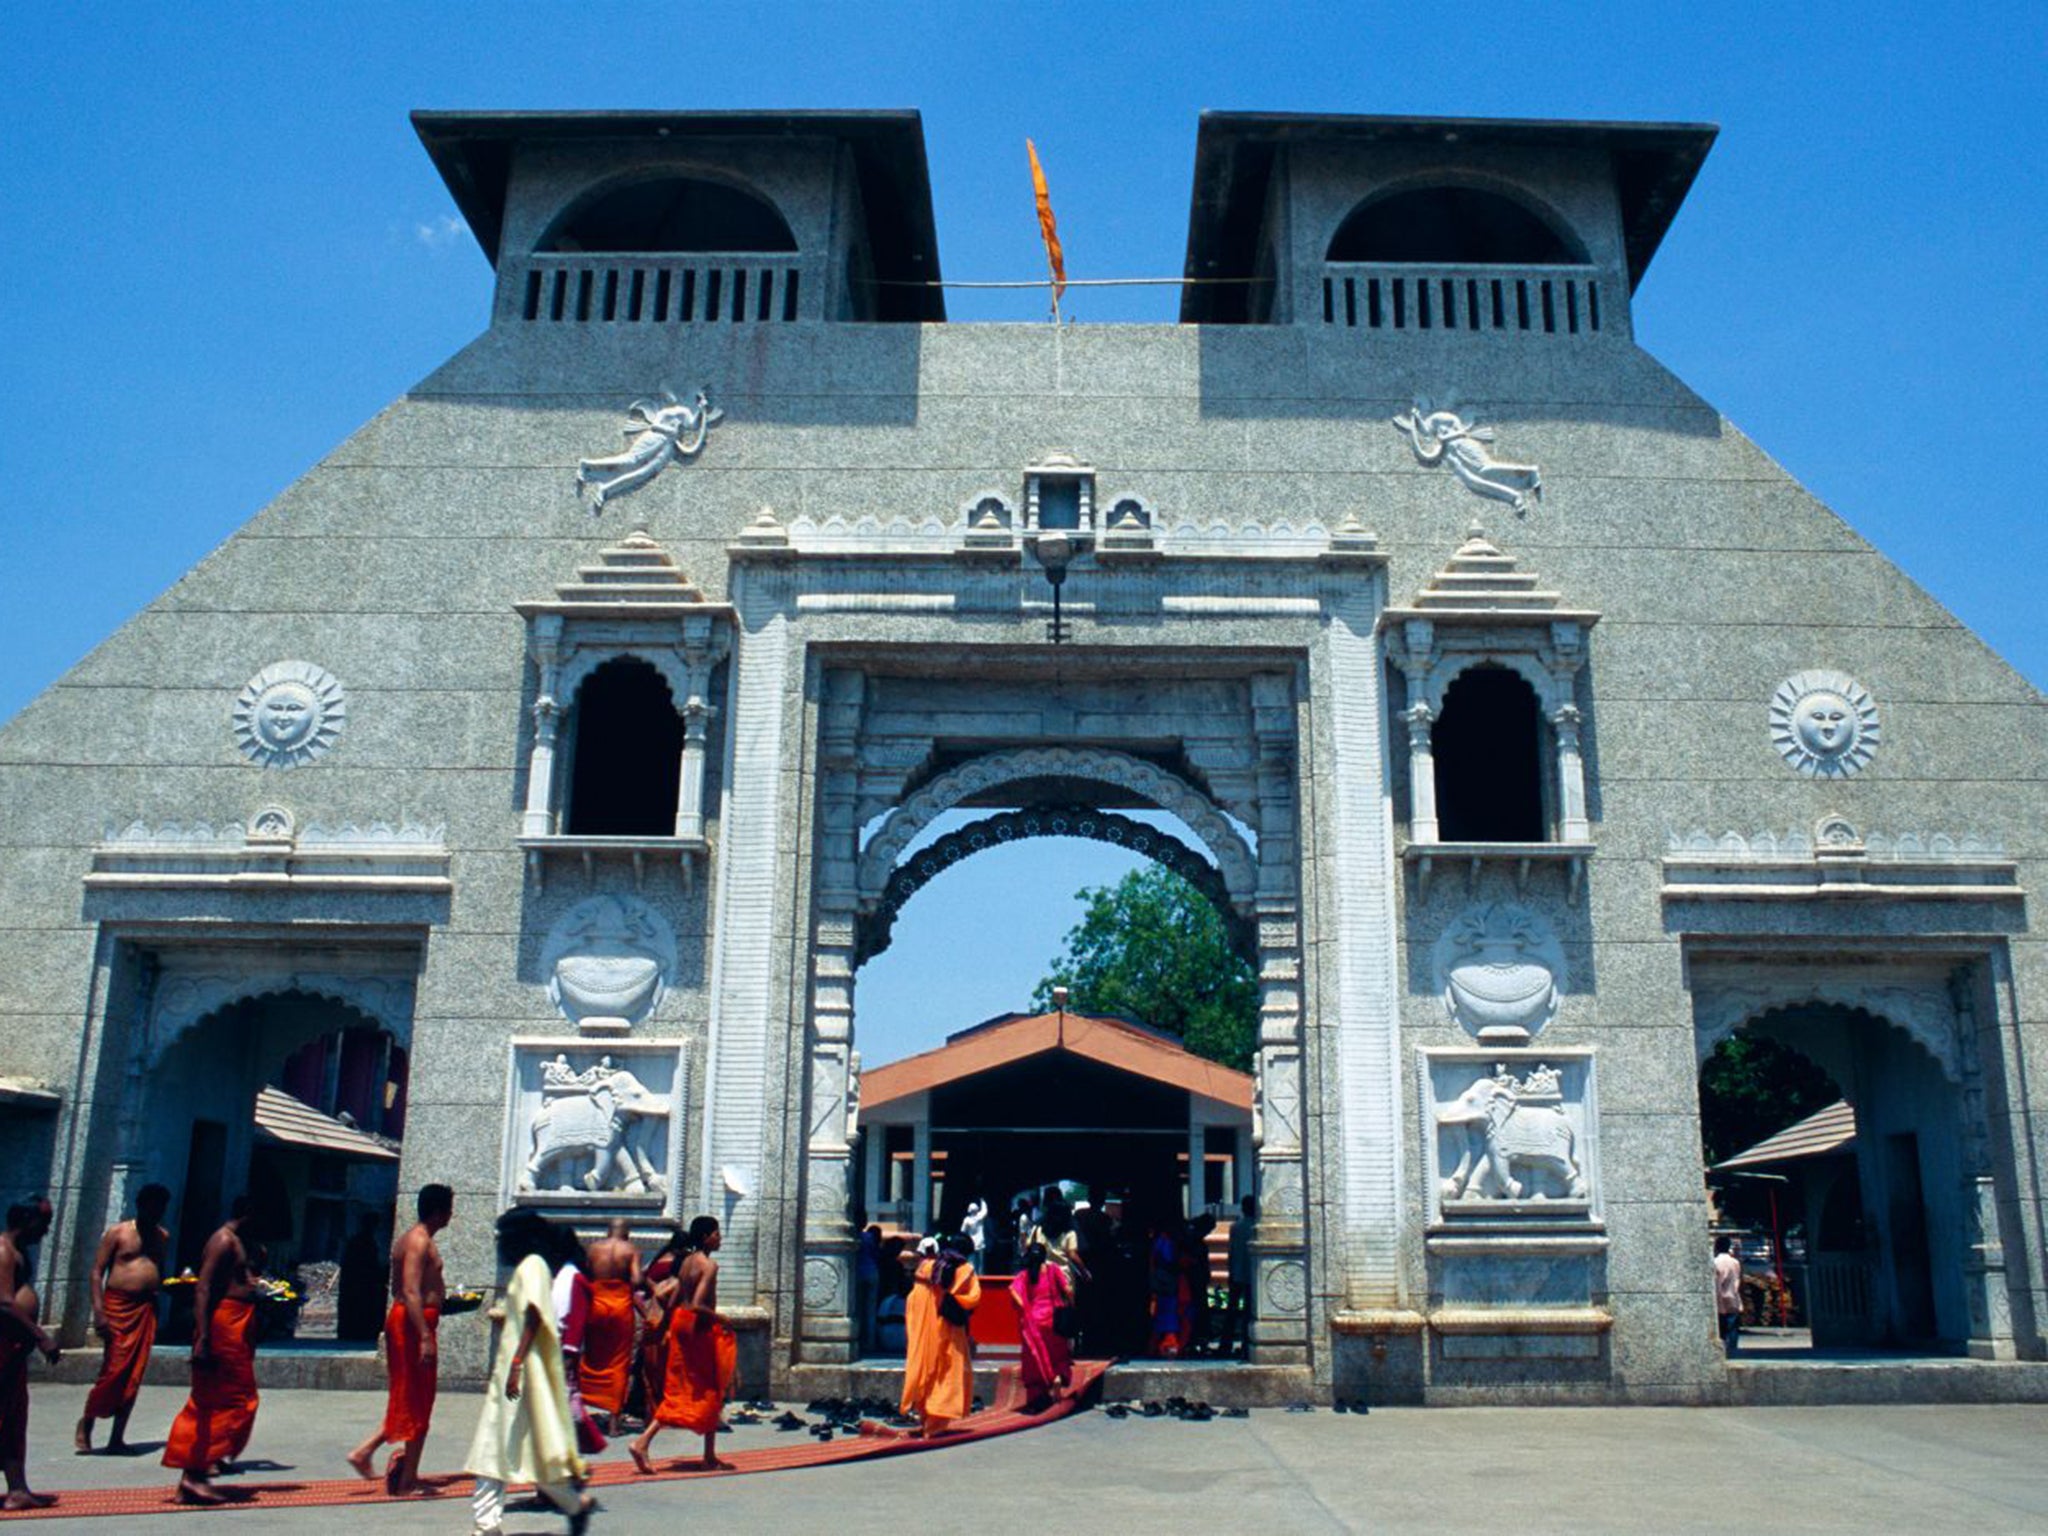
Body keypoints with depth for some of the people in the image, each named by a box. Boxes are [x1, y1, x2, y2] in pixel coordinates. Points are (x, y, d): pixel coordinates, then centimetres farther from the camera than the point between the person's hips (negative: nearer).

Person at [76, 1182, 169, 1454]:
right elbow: (97, 1271, -5)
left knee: (135, 1375, 1)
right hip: (118, 1306, -4)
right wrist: (98, 1310, -14)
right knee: (114, 1369, -9)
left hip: (147, 1307, 4)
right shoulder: (117, 1233, -1)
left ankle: (117, 1437, 7)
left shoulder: (162, 1237, 14)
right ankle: (85, 1423, 14)